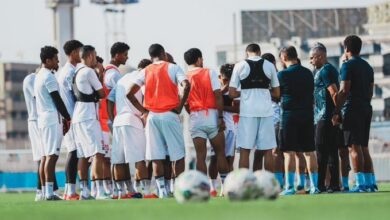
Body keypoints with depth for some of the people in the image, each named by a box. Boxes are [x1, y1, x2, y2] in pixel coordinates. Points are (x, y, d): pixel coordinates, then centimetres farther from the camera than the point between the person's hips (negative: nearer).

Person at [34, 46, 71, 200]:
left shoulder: (39, 76, 18)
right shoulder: (49, 76, -12)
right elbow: (57, 100, -13)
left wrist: (63, 119, 20)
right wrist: (68, 118, -5)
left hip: (42, 118, 10)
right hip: (52, 118, -10)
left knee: (46, 155, 9)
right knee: (52, 155, -12)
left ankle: (45, 191, 8)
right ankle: (50, 192, -18)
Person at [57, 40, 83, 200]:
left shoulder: (62, 72, 18)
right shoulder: (71, 72, -13)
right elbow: (77, 95, -17)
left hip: (67, 117, 10)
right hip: (74, 116, -10)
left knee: (72, 152, 10)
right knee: (74, 152, -11)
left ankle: (68, 190, 11)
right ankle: (71, 191, -14)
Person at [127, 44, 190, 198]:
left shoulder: (145, 72, 9)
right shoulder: (172, 68, 0)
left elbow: (130, 93, 2)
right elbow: (186, 85, -16)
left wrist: (143, 110, 7)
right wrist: (180, 106, -7)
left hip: (152, 116, 3)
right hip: (170, 115, -3)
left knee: (156, 157, 4)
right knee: (178, 155, 4)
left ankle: (162, 191, 0)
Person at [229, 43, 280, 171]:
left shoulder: (240, 66, 2)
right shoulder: (269, 66, 7)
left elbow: (232, 93, 0)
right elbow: (276, 94, 11)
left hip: (247, 111, -1)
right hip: (266, 111, 1)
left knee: (244, 150, 1)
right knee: (267, 150, 5)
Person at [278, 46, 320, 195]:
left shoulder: (282, 75, -7)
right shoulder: (308, 73, 9)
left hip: (290, 115, -5)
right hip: (308, 115, 5)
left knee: (289, 152, -3)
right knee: (309, 151, 7)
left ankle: (289, 186, -6)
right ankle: (314, 185, 7)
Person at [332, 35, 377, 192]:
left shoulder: (348, 66, -8)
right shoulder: (367, 67, 16)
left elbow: (344, 91, -15)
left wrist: (336, 112, -12)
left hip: (352, 109, -8)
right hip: (366, 109, 8)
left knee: (354, 147, -8)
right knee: (364, 147, 11)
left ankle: (361, 184, -14)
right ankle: (370, 182, 8)